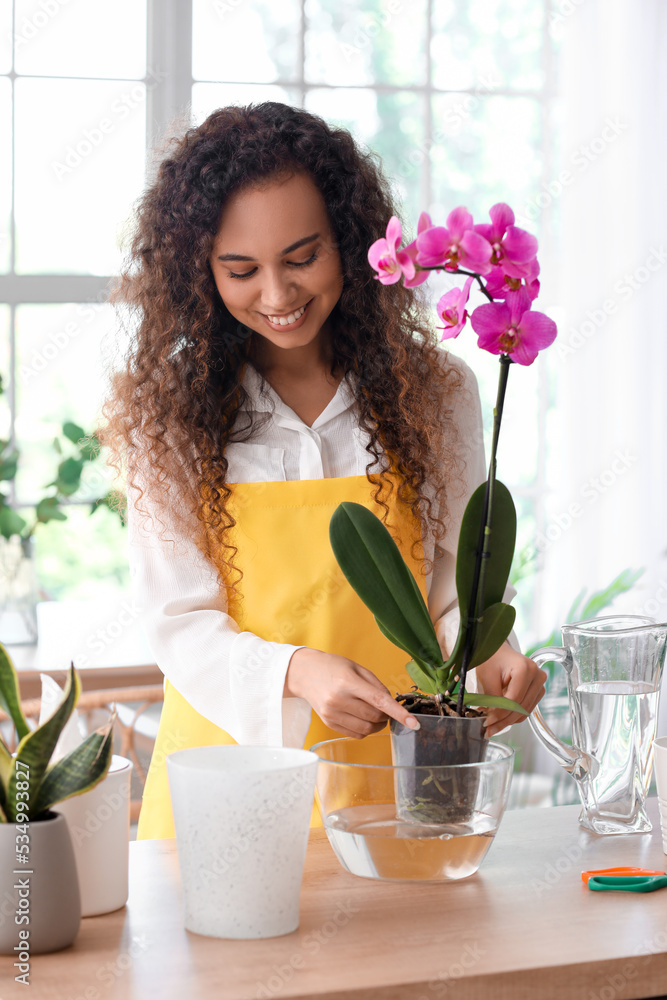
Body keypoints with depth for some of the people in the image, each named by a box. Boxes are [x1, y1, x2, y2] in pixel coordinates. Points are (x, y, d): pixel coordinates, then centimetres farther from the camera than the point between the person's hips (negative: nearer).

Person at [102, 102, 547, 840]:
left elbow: (453, 583, 7)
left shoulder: (433, 392, 4)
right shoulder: (169, 413, 0)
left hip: (389, 773, 1)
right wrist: (296, 672, -20)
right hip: (228, 772, 0)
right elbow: (178, 625, -2)